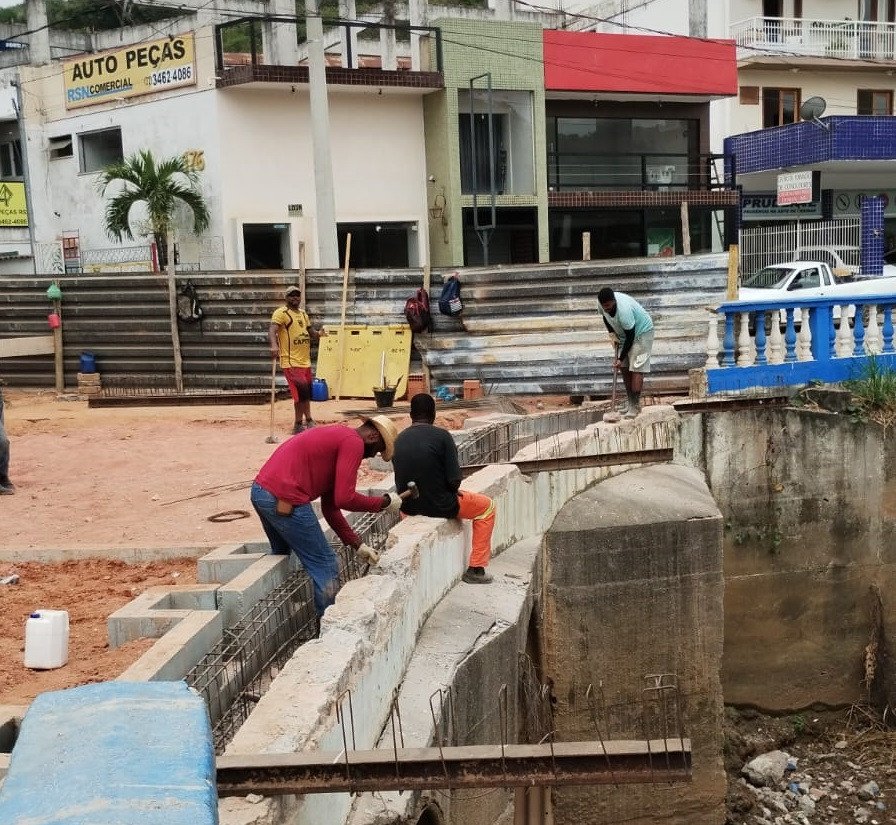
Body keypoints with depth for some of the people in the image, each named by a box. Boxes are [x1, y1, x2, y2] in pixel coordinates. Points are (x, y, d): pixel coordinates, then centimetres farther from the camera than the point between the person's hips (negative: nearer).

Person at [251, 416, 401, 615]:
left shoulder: (337, 436, 23)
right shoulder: (354, 443, -6)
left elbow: (330, 507, 23)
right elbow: (344, 499, -16)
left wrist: (357, 545, 22)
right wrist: (384, 502, -1)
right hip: (284, 500, -10)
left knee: (281, 558, 31)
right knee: (325, 566, 2)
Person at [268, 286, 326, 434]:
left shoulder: (303, 314, 17)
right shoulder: (281, 313, -8)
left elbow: (312, 333, 23)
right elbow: (272, 330, -22)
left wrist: (318, 334, -2)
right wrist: (274, 345, -42)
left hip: (305, 361, 8)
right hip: (291, 362, -8)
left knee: (306, 393, 17)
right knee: (301, 391, -14)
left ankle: (308, 421, 32)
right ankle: (298, 425, -3)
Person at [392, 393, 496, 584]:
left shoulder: (399, 440, 0)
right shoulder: (441, 436, -15)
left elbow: (402, 479, 8)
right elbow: (454, 480, -18)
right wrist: (453, 490, 5)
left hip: (408, 507, 6)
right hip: (439, 506, -5)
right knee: (487, 506, 18)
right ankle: (476, 570, 15)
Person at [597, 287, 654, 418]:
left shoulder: (624, 311, -38)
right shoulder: (603, 304, -17)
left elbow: (630, 337, -29)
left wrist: (620, 359, -23)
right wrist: (611, 333, -4)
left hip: (641, 332, -8)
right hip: (624, 335, 8)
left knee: (636, 369, -14)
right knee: (624, 368, 5)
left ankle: (635, 405, -11)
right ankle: (630, 402, 12)